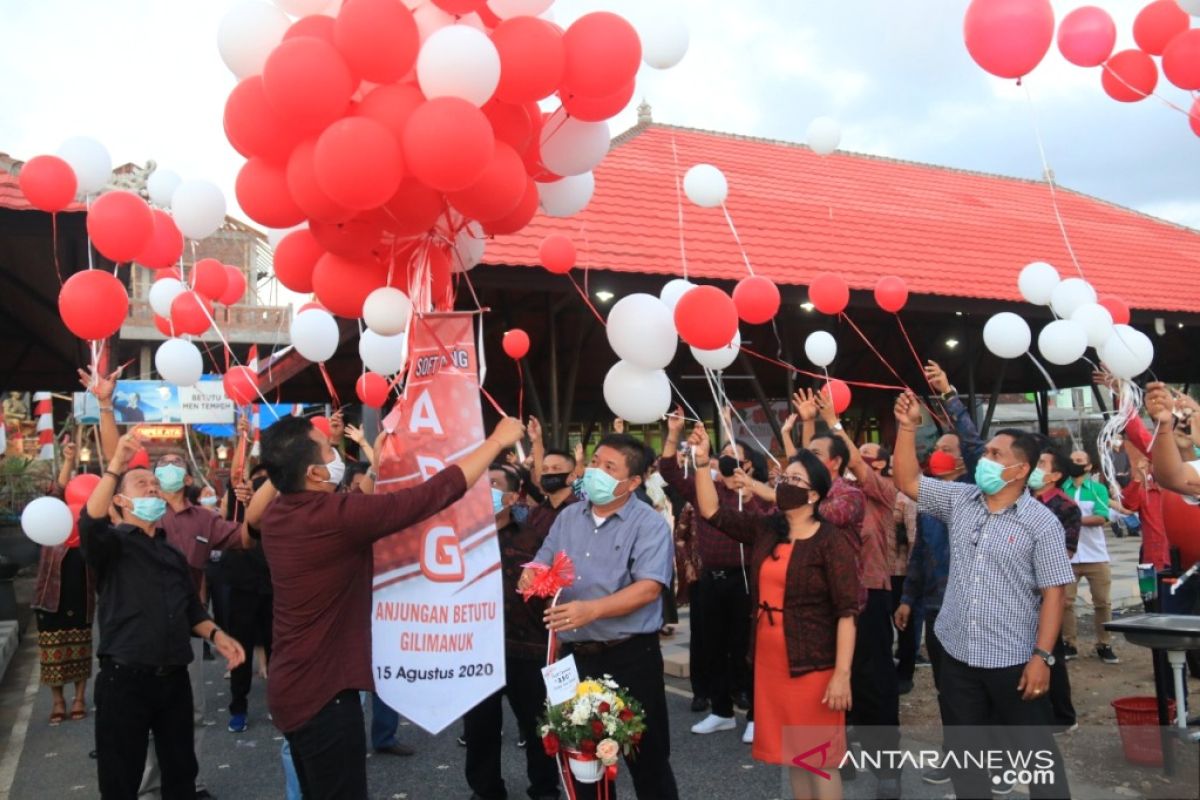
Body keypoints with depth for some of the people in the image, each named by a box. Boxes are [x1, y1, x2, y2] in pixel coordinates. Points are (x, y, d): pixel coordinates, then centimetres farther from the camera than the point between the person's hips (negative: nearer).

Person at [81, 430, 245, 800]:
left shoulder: (174, 555, 18)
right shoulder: (113, 543, -2)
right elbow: (90, 523, -26)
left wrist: (216, 635, 2)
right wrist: (116, 464, -34)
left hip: (174, 679, 6)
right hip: (124, 680, -6)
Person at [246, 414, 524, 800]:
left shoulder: (275, 513, -1)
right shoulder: (337, 515, -25)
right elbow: (436, 493, -20)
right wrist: (498, 440, -9)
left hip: (290, 686, 9)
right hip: (323, 692, -9)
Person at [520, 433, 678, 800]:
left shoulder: (649, 525, -10)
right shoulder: (568, 517, 9)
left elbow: (649, 588, -21)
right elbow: (540, 567, 14)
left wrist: (592, 610, -33)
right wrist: (532, 576, -11)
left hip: (630, 657, -5)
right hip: (574, 655, 5)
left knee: (646, 757, 6)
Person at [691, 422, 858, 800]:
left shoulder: (831, 541, -12)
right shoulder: (764, 529, 5)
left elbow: (847, 612, -15)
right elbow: (713, 511, 6)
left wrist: (842, 674, -19)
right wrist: (701, 461, -6)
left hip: (813, 664, -6)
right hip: (770, 660, 6)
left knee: (819, 758, 3)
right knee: (792, 754, 16)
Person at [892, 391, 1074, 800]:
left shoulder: (1041, 522, -9)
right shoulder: (959, 500, 4)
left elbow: (1053, 592, -10)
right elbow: (907, 481, 5)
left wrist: (1042, 656, -15)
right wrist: (908, 427, -4)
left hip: (1014, 660, -4)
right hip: (958, 655, 5)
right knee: (965, 751, 16)